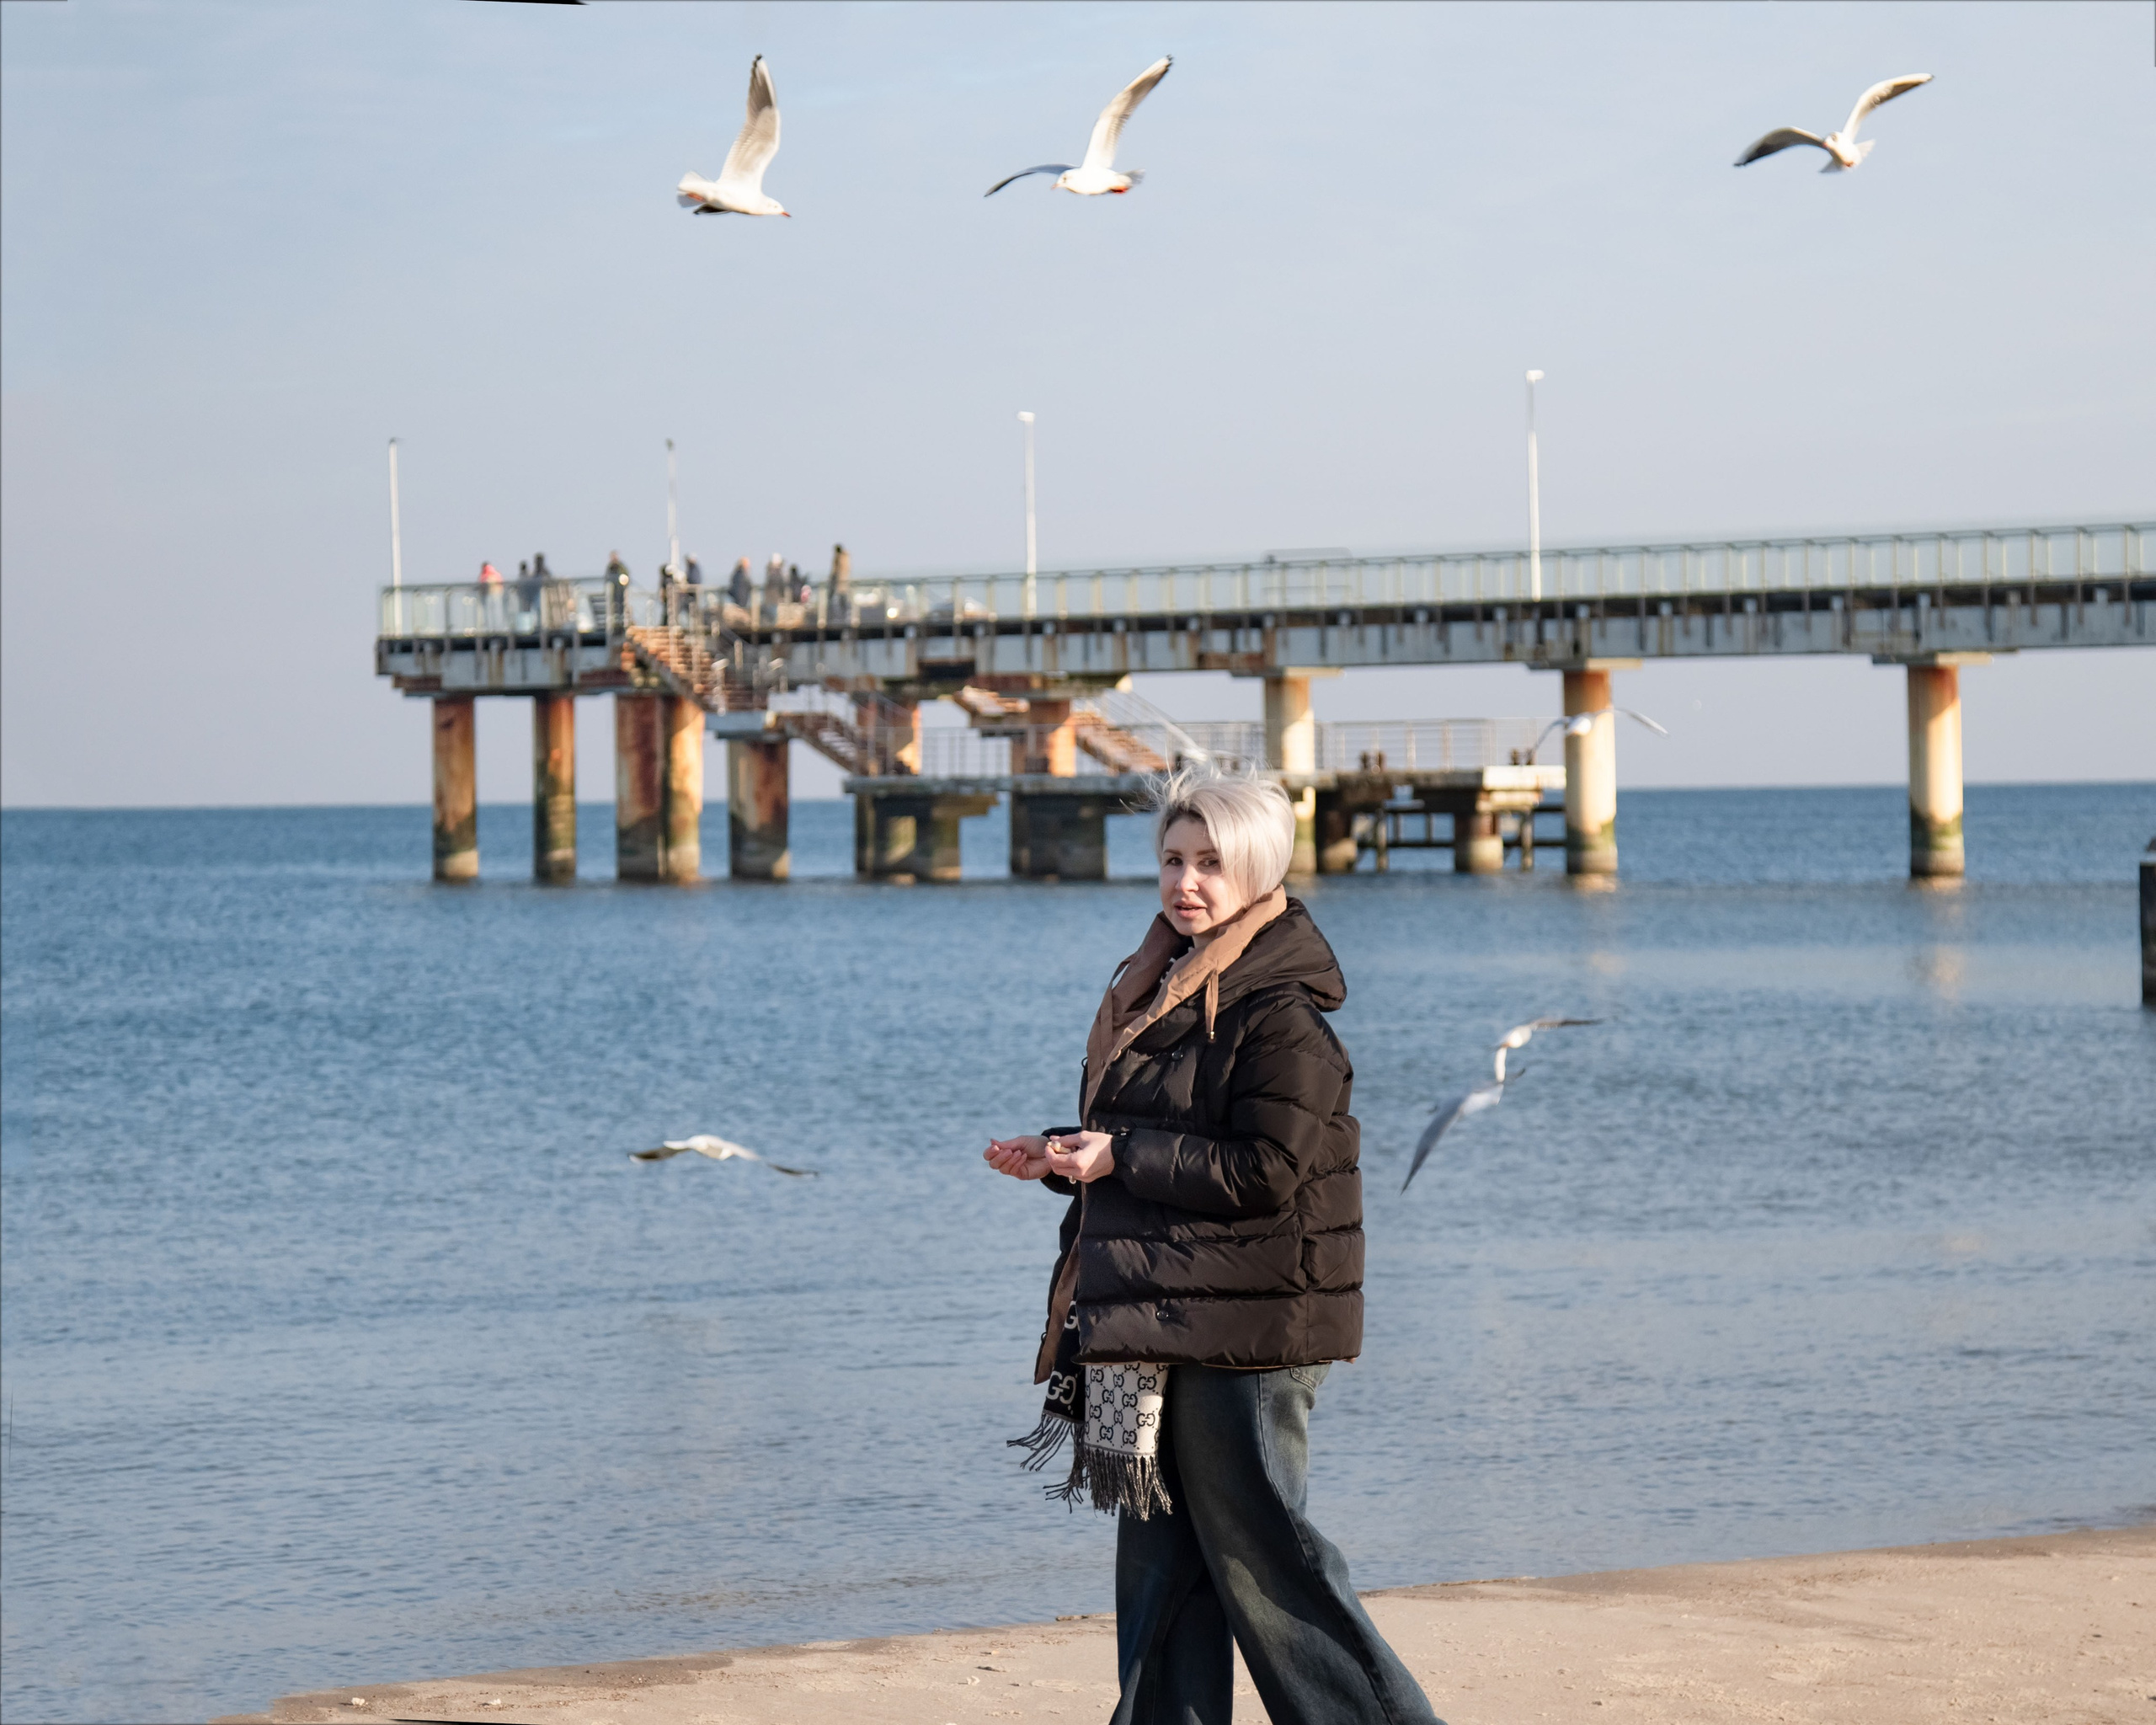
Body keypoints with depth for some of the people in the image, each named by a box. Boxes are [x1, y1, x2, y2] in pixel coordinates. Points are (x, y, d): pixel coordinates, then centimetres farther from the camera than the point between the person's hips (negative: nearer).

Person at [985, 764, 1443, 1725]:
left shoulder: (1282, 1014, -14)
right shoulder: (1164, 990, 15)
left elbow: (1265, 1169, -21)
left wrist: (1121, 1156, -17)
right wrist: (1063, 1158, 6)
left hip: (1245, 1324, -9)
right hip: (1157, 1322, 9)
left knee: (1255, 1549, -5)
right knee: (1160, 1555, 11)